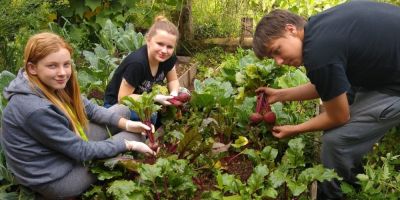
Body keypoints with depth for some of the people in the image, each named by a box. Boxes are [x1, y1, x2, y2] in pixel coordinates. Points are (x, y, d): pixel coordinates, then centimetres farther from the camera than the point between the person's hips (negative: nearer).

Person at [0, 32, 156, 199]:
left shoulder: (53, 84, -9)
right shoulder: (35, 109, -34)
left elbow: (90, 109, 3)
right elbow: (81, 151, -25)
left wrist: (126, 123, -8)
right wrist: (128, 145, -17)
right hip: (55, 178, -8)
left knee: (122, 110, 8)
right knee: (134, 136, -3)